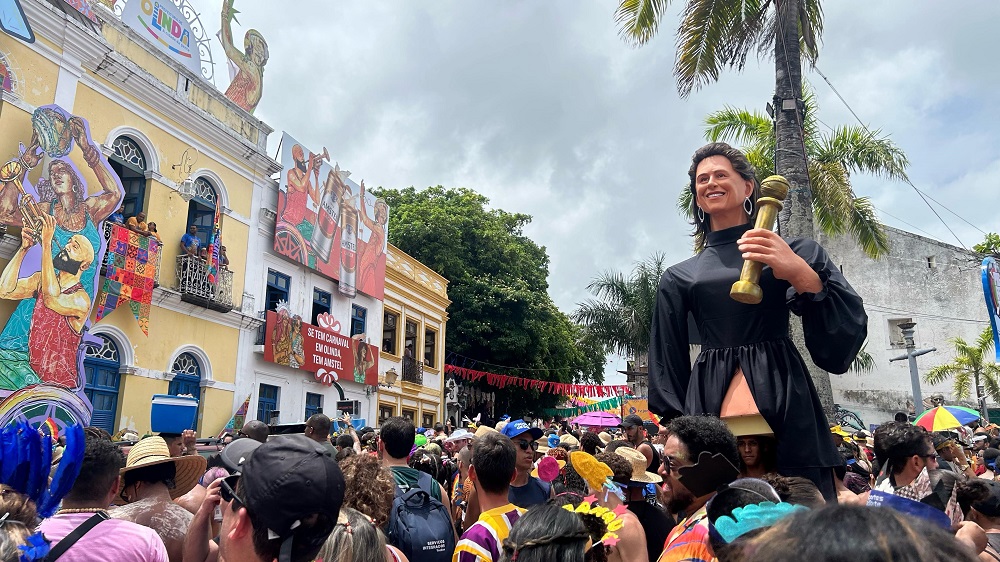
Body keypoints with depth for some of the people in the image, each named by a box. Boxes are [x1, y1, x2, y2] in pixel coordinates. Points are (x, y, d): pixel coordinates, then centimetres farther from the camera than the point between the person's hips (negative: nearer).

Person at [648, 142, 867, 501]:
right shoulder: (679, 277, 12)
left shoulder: (792, 254, 8)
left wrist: (801, 274, -16)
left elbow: (849, 328, -2)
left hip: (783, 398, -1)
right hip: (710, 404, 2)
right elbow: (668, 364, 13)